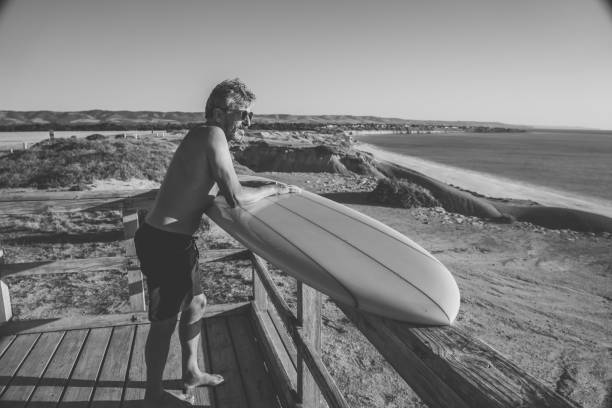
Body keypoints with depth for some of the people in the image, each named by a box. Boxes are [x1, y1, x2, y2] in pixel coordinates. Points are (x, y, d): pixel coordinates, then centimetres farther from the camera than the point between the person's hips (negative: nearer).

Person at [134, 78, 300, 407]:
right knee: (164, 323, 8)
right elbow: (236, 198, -25)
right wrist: (273, 188, -9)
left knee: (196, 303, 24)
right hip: (164, 243, -10)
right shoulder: (213, 135, -18)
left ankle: (191, 374, 44)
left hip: (175, 239, 10)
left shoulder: (203, 138, 11)